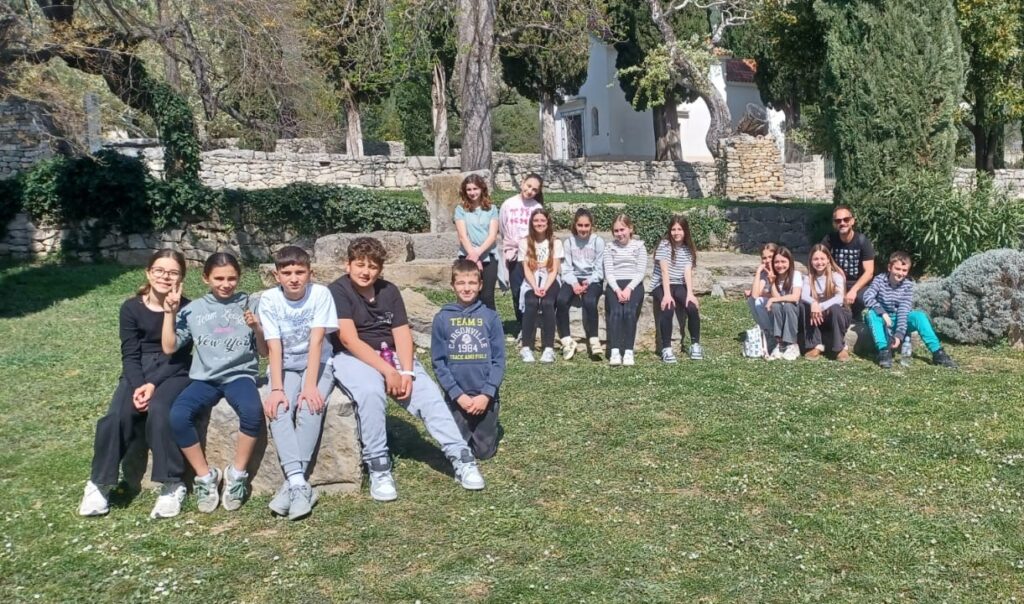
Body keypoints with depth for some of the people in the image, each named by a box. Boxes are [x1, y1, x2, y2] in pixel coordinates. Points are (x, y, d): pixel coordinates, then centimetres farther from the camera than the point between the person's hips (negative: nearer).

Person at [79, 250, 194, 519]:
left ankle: (173, 485, -22)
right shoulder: (131, 308, 1)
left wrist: (153, 384, -21)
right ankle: (99, 483, -5)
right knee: (116, 417, -24)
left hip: (174, 373, -3)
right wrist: (138, 386, -18)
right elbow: (130, 354, -1)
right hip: (138, 373, 3)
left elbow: (179, 356, -9)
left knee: (159, 411, -33)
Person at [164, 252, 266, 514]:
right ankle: (205, 476, -8)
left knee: (253, 411, -35)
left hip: (240, 374, -2)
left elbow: (264, 351, 5)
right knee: (178, 416, -28)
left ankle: (237, 474, -12)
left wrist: (257, 328, -13)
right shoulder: (193, 309, 11)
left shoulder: (249, 305, 7)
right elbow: (169, 347, 9)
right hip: (204, 378, 2)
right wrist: (170, 313, 1)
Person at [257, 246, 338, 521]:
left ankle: (292, 483, -25)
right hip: (285, 366, 1)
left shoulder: (320, 294, -14)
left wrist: (311, 385, -26)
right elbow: (274, 347, -14)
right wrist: (277, 388, -25)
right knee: (278, 409, -26)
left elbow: (316, 342, -19)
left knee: (311, 407, -29)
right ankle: (299, 483, -30)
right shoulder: (269, 299, -10)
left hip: (317, 364, -1)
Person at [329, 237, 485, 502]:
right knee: (371, 392, -36)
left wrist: (407, 372, -17)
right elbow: (349, 339, -17)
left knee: (428, 393, -17)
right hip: (352, 357, -5)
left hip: (391, 354, 5)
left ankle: (461, 458, -16)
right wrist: (388, 371, -24)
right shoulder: (337, 291, -7)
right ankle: (378, 468, -27)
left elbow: (402, 334, 1)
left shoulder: (389, 291, 8)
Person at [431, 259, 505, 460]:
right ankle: (465, 432, 36)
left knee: (484, 451, 8)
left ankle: (492, 428, 37)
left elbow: (499, 360, -4)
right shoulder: (442, 319, -3)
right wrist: (457, 394, -12)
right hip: (456, 397, 0)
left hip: (485, 396, 0)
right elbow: (438, 362, -4)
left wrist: (487, 394, -14)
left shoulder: (490, 317, -3)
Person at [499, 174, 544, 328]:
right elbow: (503, 230, 8)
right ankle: (523, 327, 12)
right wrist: (508, 250, 7)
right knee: (517, 292, 4)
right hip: (515, 254, 2)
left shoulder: (537, 207, 1)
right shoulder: (508, 204, 5)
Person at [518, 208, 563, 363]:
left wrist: (545, 288, -19)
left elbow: (554, 270, -2)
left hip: (550, 282, 0)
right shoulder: (524, 243, 7)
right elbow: (527, 269, 0)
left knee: (547, 303, -32)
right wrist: (535, 287, -17)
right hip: (531, 283, 0)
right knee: (531, 303, -32)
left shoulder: (556, 243, 6)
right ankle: (526, 347, -30)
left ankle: (549, 348, -32)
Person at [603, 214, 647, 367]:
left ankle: (628, 351, -30)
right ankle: (615, 351, -34)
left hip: (634, 284, -1)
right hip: (614, 285, 1)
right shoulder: (610, 247, 12)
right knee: (616, 311, -28)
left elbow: (641, 272, 2)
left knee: (629, 311, -29)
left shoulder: (639, 246, 9)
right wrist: (617, 289, -14)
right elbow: (608, 272, 3)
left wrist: (629, 288, -14)